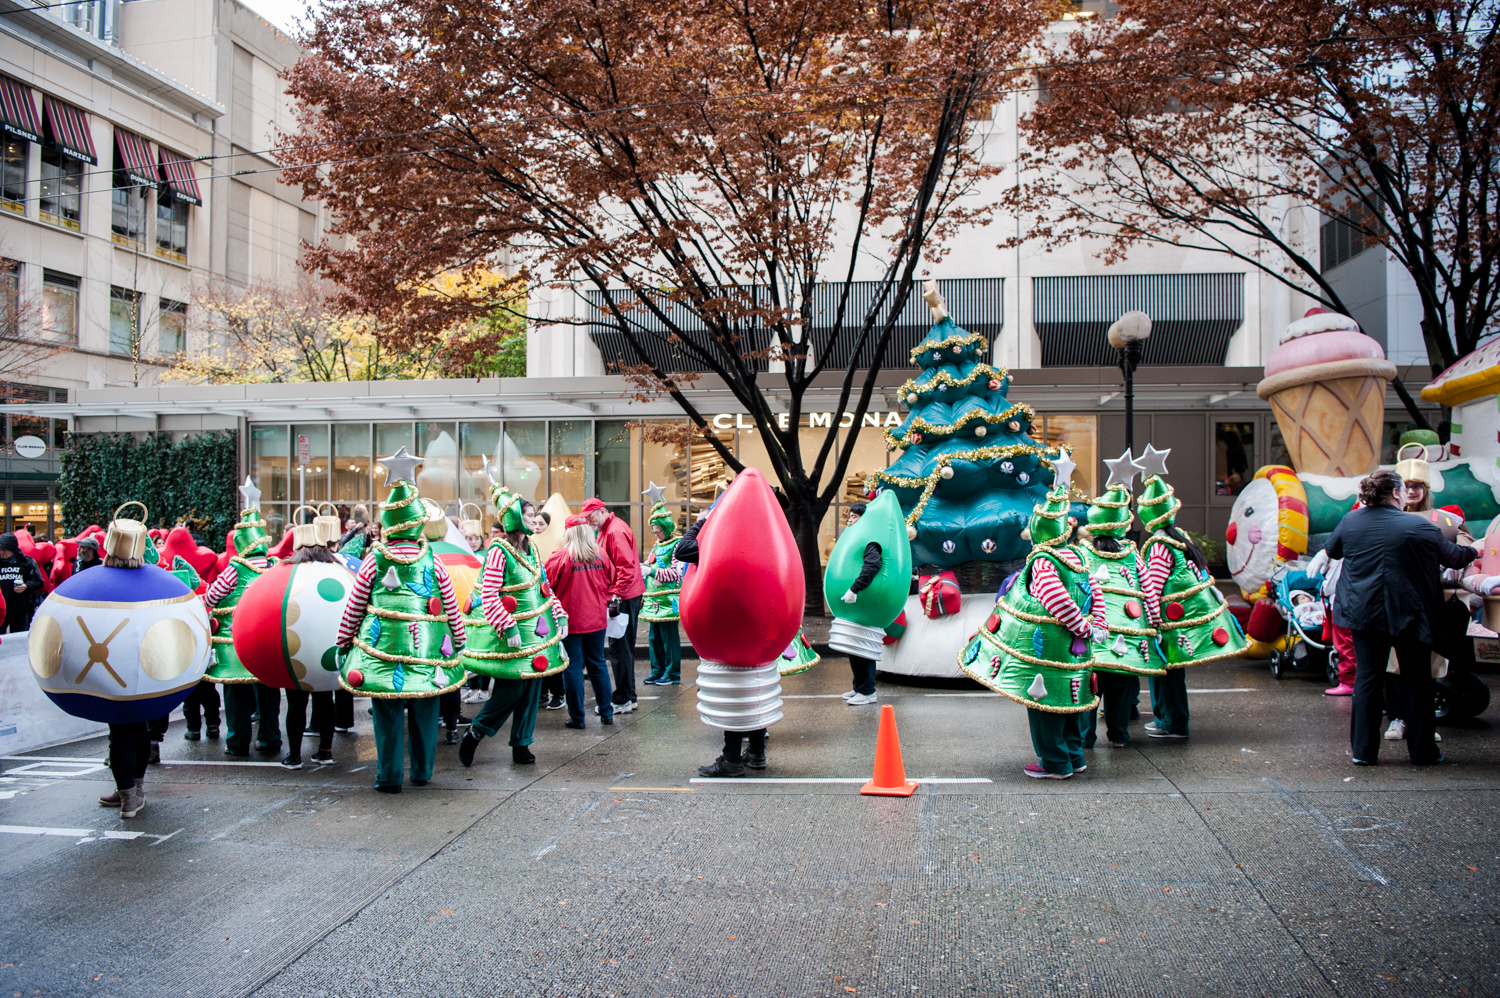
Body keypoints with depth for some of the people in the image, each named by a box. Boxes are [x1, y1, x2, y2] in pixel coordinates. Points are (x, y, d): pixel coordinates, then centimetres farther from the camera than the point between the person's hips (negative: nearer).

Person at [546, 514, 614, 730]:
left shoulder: (560, 557, -13)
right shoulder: (600, 555, -1)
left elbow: (548, 585, -6)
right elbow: (610, 583, 8)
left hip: (570, 621, -4)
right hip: (596, 620, 4)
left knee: (573, 667, 4)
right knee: (597, 664, 15)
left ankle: (577, 717, 9)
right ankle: (606, 712, 20)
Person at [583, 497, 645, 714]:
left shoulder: (616, 531, -15)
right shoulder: (606, 530, 18)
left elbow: (626, 567, -22)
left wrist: (616, 596, -24)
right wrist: (614, 595, 16)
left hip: (624, 598, -10)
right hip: (620, 596, 10)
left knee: (620, 649, -6)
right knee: (623, 648, 14)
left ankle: (623, 701, 0)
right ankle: (628, 697, 21)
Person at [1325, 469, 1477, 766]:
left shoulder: (1350, 522, -1)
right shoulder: (1422, 527, -8)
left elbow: (1332, 550, 16)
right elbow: (1454, 557, 6)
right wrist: (1473, 551, 27)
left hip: (1364, 613, 2)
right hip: (1410, 615, -2)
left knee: (1367, 677, 7)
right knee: (1415, 680, 10)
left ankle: (1364, 749, 9)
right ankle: (1421, 750, 17)